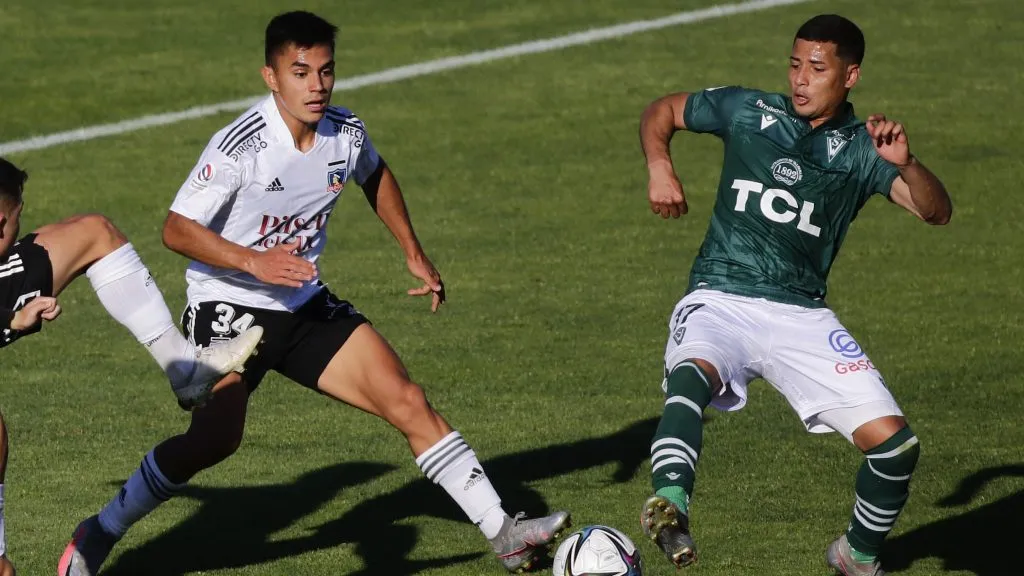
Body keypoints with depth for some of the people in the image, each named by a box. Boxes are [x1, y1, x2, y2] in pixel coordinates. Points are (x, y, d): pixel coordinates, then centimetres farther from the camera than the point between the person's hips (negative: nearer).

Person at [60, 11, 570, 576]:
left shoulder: (346, 133, -3)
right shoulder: (239, 147, -22)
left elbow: (375, 176, 21)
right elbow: (177, 229, -19)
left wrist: (414, 253, 17)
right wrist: (254, 262, -30)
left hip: (306, 306, 6)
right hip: (229, 306, -6)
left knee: (407, 402, -5)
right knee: (215, 439, -26)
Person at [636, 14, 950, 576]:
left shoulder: (861, 150, 3)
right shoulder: (747, 110, 4)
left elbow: (936, 211, -9)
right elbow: (661, 111, 19)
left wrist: (905, 164, -28)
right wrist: (659, 167, -1)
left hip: (801, 315, 2)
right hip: (720, 299, -2)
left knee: (895, 443, -7)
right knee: (692, 376, -38)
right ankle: (669, 505, -61)